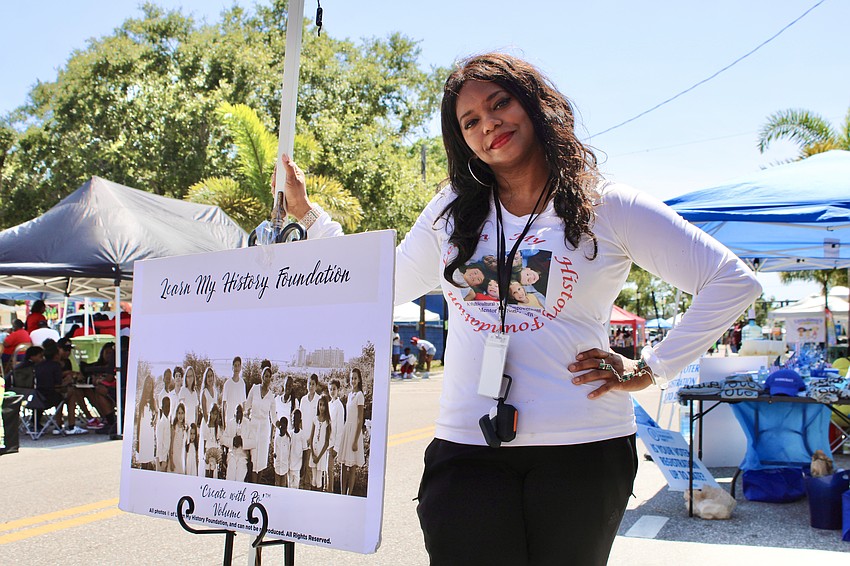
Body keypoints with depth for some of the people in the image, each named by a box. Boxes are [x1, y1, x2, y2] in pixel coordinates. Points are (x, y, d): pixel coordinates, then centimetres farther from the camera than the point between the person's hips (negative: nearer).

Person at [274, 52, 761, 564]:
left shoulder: (606, 206, 0)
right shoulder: (451, 212, 12)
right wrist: (308, 213, 19)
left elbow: (733, 283, 0)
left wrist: (651, 369, -5)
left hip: (582, 450, -2)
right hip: (466, 449, 2)